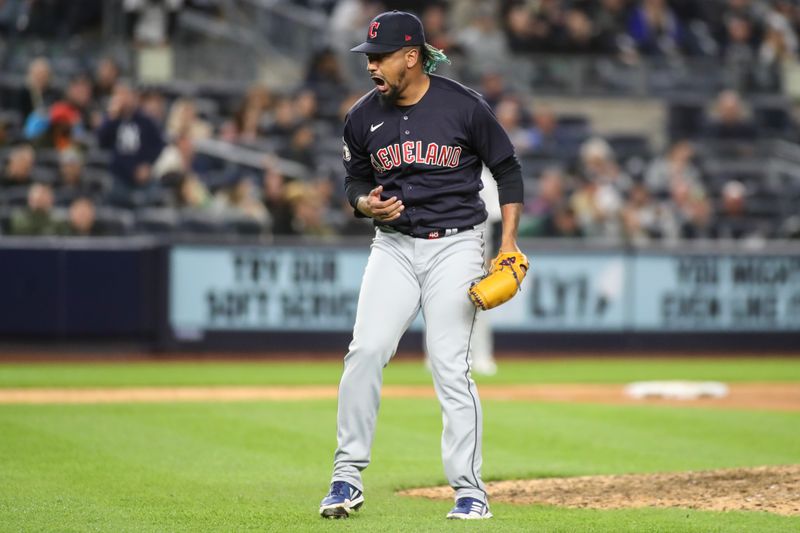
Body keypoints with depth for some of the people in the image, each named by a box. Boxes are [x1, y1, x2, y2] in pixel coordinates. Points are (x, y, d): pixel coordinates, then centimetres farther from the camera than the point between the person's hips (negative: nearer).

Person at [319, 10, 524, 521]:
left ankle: (470, 492, 3)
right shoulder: (363, 117, 2)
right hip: (394, 246, 3)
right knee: (365, 351, -11)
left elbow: (507, 168, 0)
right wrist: (367, 205, -8)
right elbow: (356, 180, 15)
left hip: (456, 245, -3)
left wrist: (509, 241, -7)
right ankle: (348, 477, -3)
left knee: (450, 367, -6)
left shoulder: (465, 107, -9)